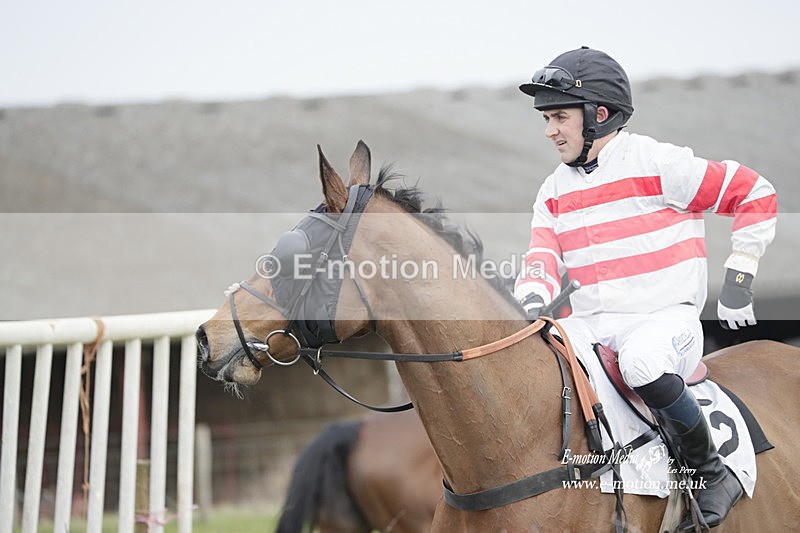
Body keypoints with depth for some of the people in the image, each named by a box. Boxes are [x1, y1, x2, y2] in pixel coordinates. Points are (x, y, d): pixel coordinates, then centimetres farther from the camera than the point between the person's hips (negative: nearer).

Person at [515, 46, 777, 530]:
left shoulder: (657, 164, -7)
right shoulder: (554, 191, 12)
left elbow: (756, 194, -4)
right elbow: (544, 261, 5)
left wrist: (738, 280, -6)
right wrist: (531, 301, -19)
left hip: (666, 318, -6)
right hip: (591, 325, 6)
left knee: (642, 361, -39)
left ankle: (713, 473, -18)